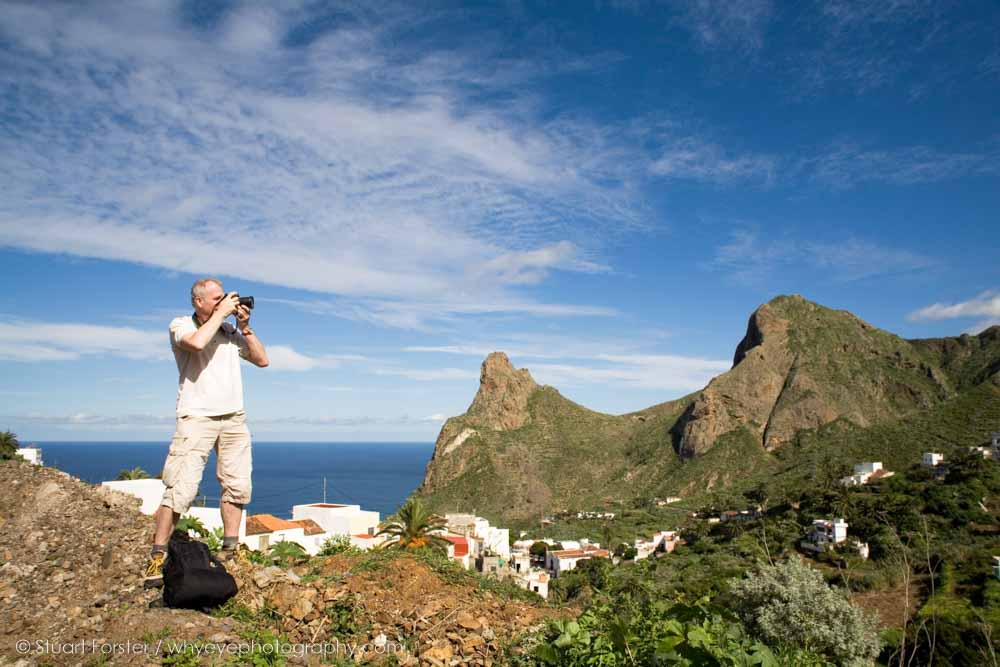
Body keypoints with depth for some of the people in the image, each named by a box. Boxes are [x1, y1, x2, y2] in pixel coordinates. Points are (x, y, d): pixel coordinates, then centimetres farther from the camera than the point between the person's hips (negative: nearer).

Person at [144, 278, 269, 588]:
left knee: (237, 486, 5)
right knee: (181, 489, -10)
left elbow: (262, 359, 11)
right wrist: (221, 313, -12)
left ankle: (229, 550, 15)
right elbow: (197, 342, -24)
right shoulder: (180, 325, 0)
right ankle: (157, 557, -1)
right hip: (197, 418, -5)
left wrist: (244, 326, 4)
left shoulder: (230, 330, 13)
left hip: (234, 418, 5)